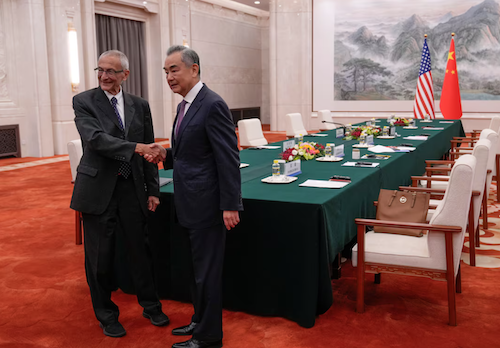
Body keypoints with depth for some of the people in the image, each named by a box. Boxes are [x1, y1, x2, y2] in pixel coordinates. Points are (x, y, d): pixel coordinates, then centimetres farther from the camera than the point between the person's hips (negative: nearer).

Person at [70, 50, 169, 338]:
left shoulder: (140, 106, 7)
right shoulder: (84, 102, -3)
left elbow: (149, 150, 9)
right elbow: (95, 139, -19)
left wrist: (153, 190, 6)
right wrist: (134, 148, -31)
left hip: (132, 189, 3)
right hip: (98, 189, -2)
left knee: (140, 250, 12)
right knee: (100, 256, 7)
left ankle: (151, 306, 32)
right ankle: (106, 314, 27)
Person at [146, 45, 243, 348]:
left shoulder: (213, 105, -16)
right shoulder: (185, 106, 13)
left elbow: (229, 158, -19)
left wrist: (230, 205, -20)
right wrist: (166, 155, 2)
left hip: (207, 203, -9)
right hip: (192, 204, 9)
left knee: (207, 270, 3)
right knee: (198, 267, 20)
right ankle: (200, 321, 37)